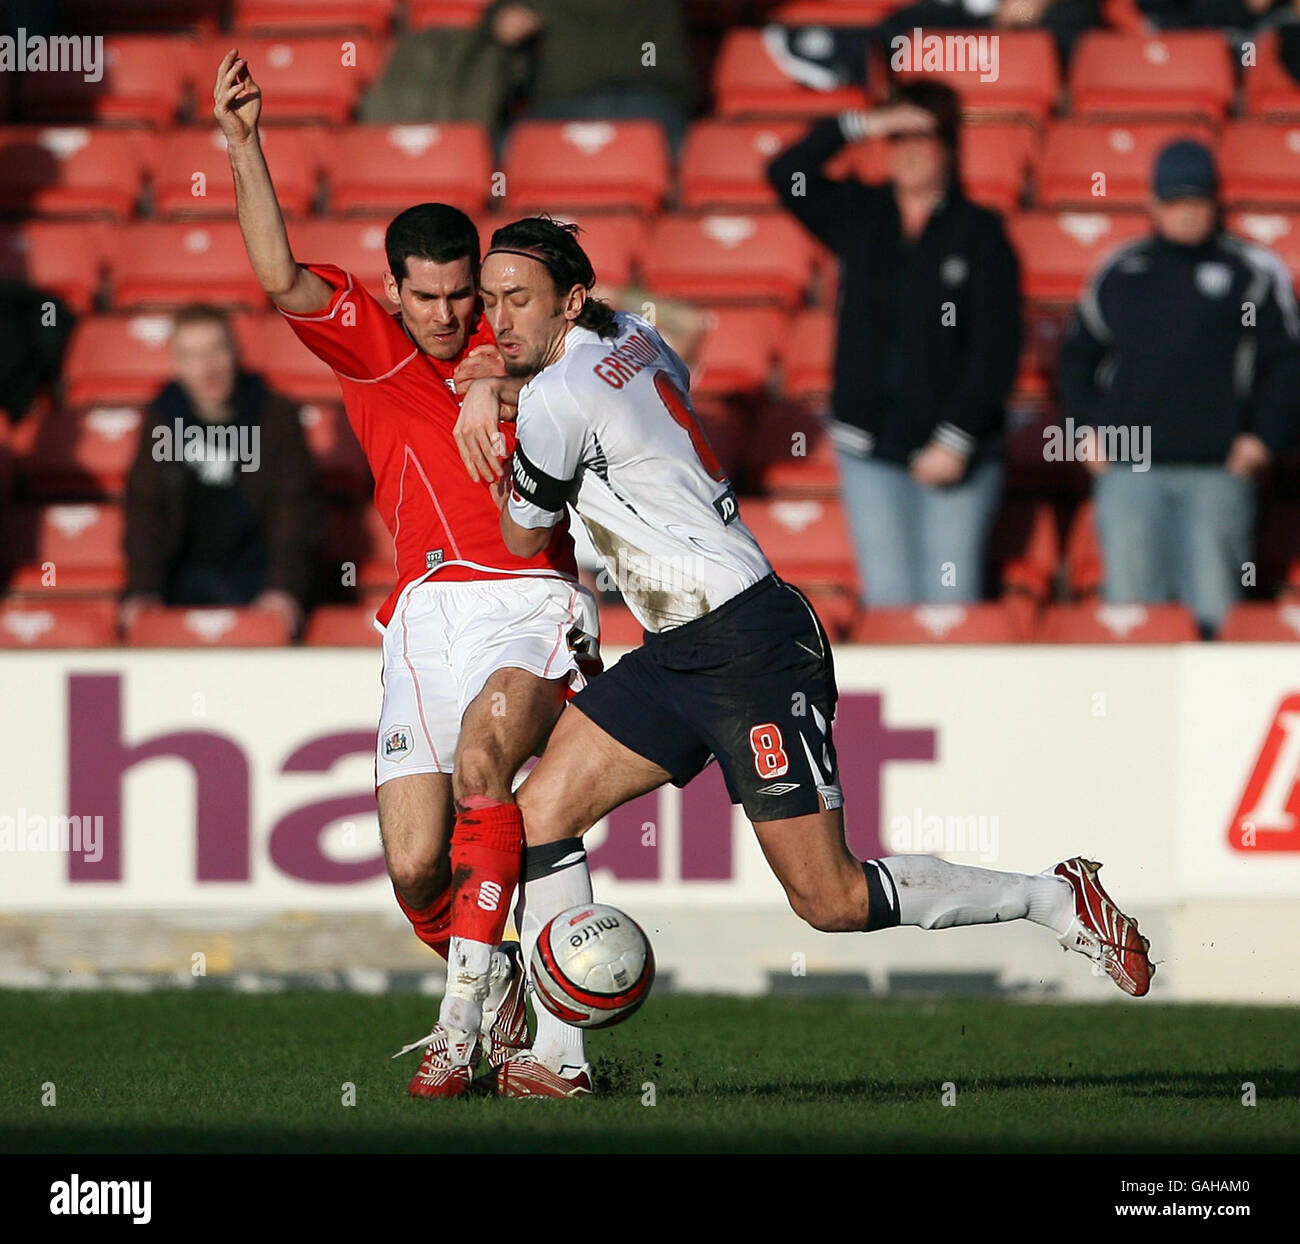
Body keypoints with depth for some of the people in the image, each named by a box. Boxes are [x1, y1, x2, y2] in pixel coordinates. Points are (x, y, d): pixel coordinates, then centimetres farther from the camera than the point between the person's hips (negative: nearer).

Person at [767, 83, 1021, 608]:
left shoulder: (979, 233, -3)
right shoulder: (859, 217, 8)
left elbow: (996, 349, -6)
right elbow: (786, 175, -2)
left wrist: (956, 440, -12)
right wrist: (862, 126, -10)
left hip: (955, 450, -3)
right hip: (871, 446, 3)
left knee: (951, 600, -5)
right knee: (887, 597, 2)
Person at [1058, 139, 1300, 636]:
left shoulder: (1255, 272, 6)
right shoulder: (1119, 272, 13)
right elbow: (1078, 356, 21)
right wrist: (1088, 430, 9)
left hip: (1218, 470, -2)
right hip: (1126, 469, 2)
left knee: (1214, 609, -6)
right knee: (1129, 601, 2)